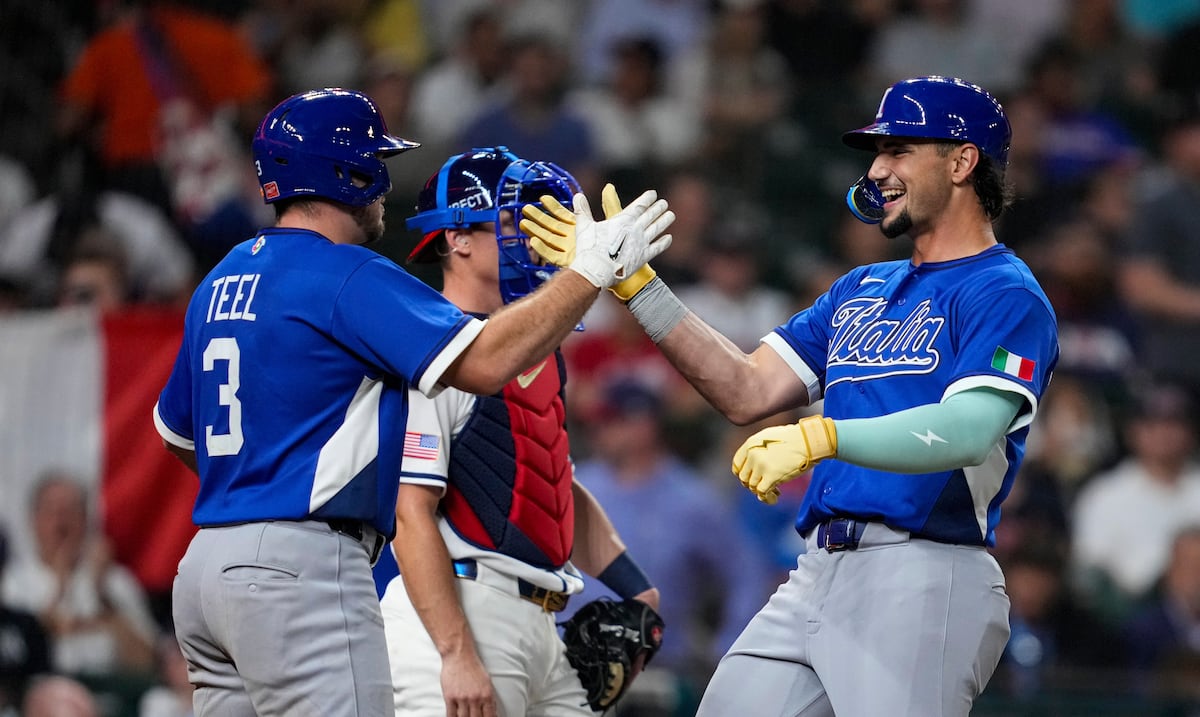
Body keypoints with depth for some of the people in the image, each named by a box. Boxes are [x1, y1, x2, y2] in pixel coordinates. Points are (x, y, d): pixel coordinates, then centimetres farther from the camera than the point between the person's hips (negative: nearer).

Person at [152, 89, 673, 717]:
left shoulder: (221, 281, 17)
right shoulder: (346, 275, -10)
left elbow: (175, 430, 27)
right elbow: (484, 362, -20)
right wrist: (593, 269, -12)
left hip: (208, 563, 9)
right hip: (302, 570, -9)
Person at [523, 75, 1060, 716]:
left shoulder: (1005, 295, -3)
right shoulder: (861, 290, 24)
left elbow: (967, 433, -19)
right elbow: (747, 393, 17)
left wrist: (822, 436, -32)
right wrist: (632, 280, 11)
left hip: (925, 583, -8)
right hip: (818, 576, 8)